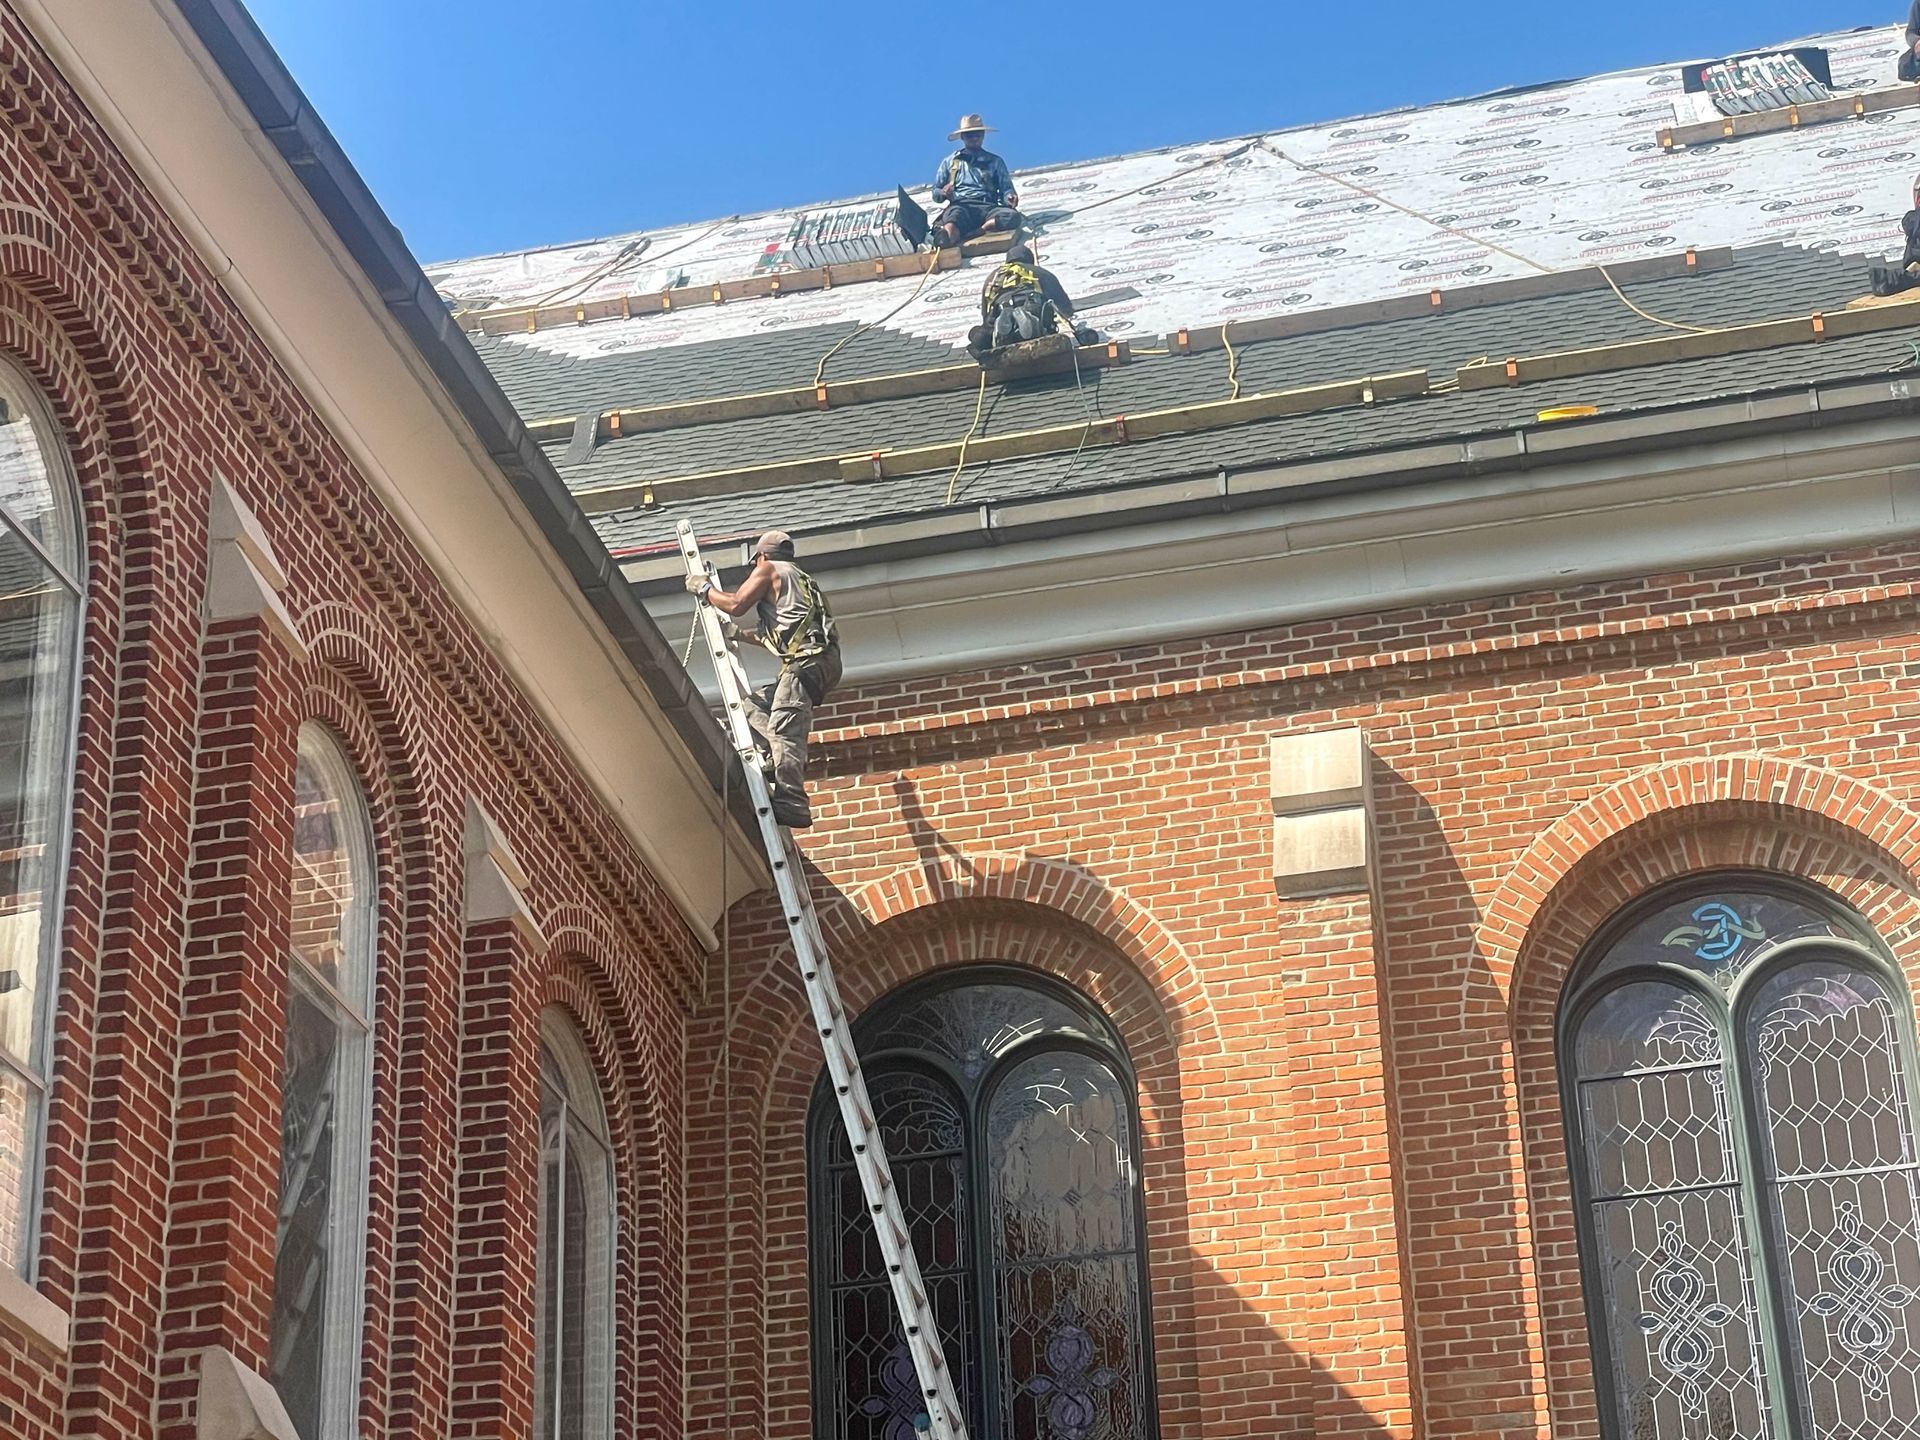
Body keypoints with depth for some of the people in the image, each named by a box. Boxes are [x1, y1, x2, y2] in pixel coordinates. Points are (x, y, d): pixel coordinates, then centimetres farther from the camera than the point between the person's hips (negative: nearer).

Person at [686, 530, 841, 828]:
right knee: (757, 704, 15)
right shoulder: (800, 578, 36)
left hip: (807, 659, -9)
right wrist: (740, 633, 51)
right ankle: (772, 767, -8)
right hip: (822, 661, 9)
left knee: (783, 729, -21)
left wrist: (704, 589, 18)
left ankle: (791, 802, -36)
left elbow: (736, 605, 2)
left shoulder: (769, 569, 10)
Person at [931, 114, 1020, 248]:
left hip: (987, 207, 1)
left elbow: (1006, 188, 18)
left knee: (1013, 216, -34)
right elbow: (935, 194, 23)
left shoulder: (995, 161, 27)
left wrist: (1009, 197, -7)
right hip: (959, 205, -1)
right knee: (955, 214, -41)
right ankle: (946, 238, -75)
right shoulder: (949, 162, 27)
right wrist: (943, 193, -2)